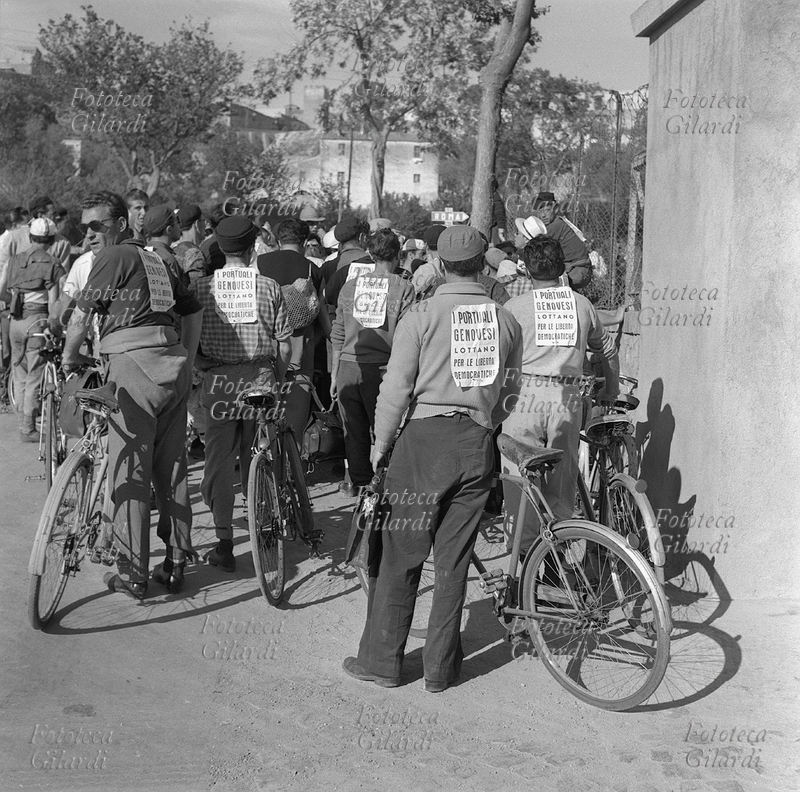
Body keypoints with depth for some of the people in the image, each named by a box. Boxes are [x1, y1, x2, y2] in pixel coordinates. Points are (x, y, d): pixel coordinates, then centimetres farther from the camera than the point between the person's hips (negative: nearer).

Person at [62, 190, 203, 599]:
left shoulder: (114, 257, -2)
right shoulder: (154, 260, 21)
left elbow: (80, 316, -4)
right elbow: (193, 310, 26)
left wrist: (70, 357, 12)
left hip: (134, 363, -8)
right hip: (173, 365, 8)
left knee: (130, 470, -2)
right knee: (172, 467, 12)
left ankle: (133, 573, 1)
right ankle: (176, 562, 19)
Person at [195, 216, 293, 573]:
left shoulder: (202, 286, -1)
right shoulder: (269, 287, -1)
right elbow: (284, 348, -1)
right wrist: (276, 379, 14)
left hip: (219, 382, -1)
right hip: (260, 380, 1)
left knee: (218, 463, 5)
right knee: (256, 462, 13)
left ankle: (225, 544, 0)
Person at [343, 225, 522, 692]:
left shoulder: (421, 317, -6)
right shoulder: (506, 321, 5)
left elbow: (397, 388, -6)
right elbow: (510, 393, 11)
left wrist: (381, 444, 6)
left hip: (426, 438, -3)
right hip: (478, 445, 3)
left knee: (401, 556, 6)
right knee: (454, 560, 10)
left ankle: (382, 661, 14)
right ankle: (441, 667, 17)